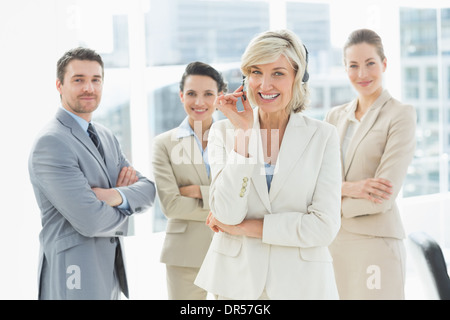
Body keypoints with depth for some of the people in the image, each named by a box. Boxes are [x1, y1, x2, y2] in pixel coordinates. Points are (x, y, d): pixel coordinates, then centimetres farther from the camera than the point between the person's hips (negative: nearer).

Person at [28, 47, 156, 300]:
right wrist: (123, 213, -3)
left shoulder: (107, 137, 12)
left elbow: (148, 191, 5)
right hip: (75, 276, -8)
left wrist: (118, 196, -16)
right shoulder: (50, 143, -16)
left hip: (111, 270, 8)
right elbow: (90, 221, -23)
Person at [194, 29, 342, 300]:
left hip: (301, 284, 0)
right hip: (237, 281, 1)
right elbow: (227, 214, -12)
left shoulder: (323, 136, -3)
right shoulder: (224, 130, 0)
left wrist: (244, 227, -12)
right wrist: (244, 132, -14)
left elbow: (325, 226, -11)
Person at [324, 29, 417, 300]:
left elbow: (384, 197, -13)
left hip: (375, 243, -5)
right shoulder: (335, 117, 12)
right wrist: (348, 188, -14)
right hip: (331, 241, 5)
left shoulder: (400, 115, -6)